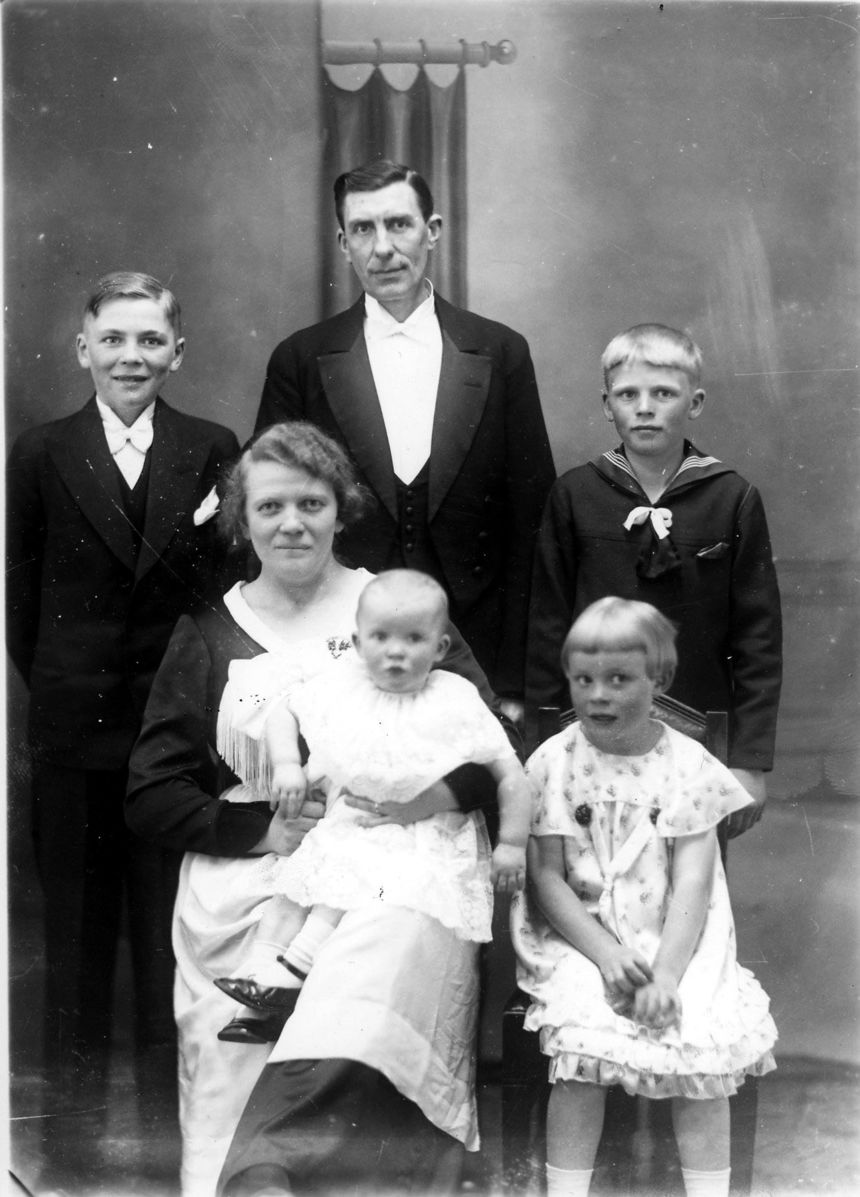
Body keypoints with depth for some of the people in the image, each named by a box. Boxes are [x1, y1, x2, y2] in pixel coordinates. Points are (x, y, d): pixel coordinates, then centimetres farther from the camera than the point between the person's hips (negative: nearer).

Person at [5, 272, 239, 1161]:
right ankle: (75, 1100, 22)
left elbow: (231, 588, 3)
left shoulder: (212, 453, 2)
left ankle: (171, 1096, 19)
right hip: (74, 726, 0)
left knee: (173, 926, 6)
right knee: (76, 921, 10)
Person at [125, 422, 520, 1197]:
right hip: (247, 884, 1)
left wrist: (432, 795, -12)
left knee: (407, 941, -34)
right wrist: (263, 828, -5)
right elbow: (152, 796, 10)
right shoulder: (209, 635, 14)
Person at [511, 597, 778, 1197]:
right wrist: (607, 955, -15)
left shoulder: (689, 765, -1)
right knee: (582, 1042, -22)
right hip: (581, 939, -1)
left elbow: (692, 883, -5)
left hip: (674, 940, 1)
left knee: (707, 1046, -17)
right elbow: (547, 877, -4)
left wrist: (666, 973, -17)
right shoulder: (555, 763, -2)